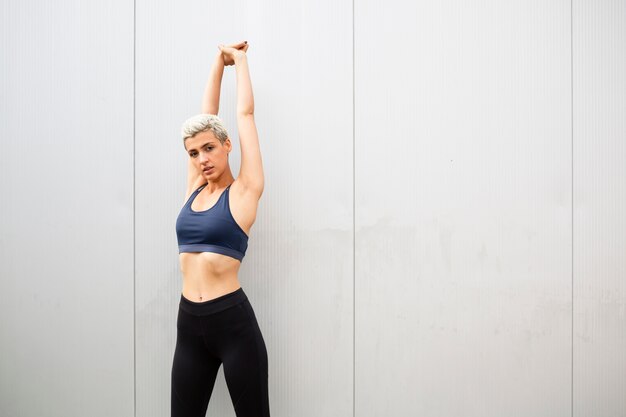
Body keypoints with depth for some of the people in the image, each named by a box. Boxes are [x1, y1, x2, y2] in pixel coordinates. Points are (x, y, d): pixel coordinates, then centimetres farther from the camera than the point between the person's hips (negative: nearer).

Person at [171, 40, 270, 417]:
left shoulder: (244, 191, -4)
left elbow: (245, 113, 0)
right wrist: (219, 61, 20)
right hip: (189, 322, 5)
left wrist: (240, 59, 12)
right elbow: (207, 116, 14)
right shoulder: (195, 188, 10)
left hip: (233, 320, -5)